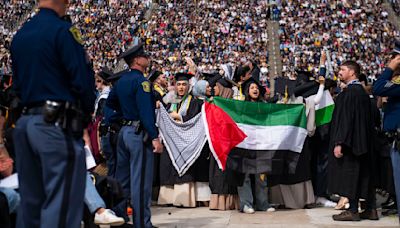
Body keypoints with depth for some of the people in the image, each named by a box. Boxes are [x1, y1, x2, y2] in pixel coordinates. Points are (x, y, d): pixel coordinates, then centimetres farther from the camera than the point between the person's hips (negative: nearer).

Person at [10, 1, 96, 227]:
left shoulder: (20, 35, 15)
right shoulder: (62, 30, -9)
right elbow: (83, 79, -14)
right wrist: (86, 112, 2)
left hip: (26, 122, 8)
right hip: (58, 124, -8)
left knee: (30, 201, 14)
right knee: (62, 202, -6)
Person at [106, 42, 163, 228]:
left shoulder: (122, 80, 13)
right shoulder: (140, 81, -14)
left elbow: (110, 102, 26)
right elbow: (146, 112, -21)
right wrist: (155, 138, -23)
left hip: (124, 131, 9)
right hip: (139, 133, -9)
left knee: (122, 178, 14)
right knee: (140, 181, -5)